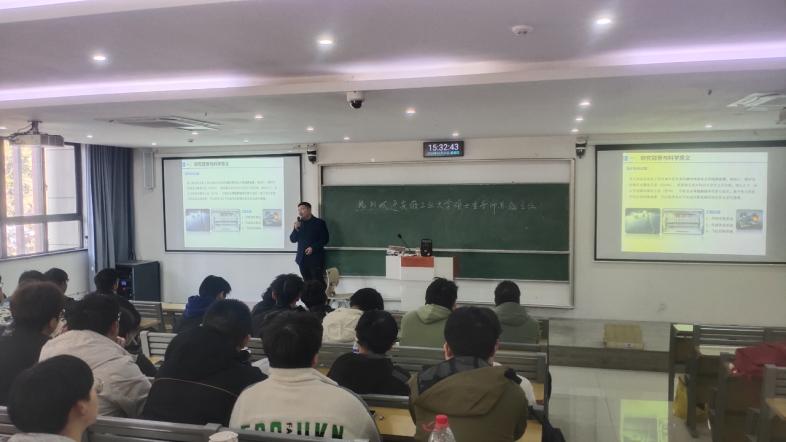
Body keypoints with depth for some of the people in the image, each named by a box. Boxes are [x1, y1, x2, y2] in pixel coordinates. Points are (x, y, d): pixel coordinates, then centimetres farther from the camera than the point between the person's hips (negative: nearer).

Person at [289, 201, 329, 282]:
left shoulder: (319, 222, 1)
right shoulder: (299, 223, 15)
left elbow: (325, 239, -4)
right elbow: (292, 239, 10)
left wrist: (313, 248, -16)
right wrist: (296, 228, -7)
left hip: (315, 258, -4)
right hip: (302, 259, 4)